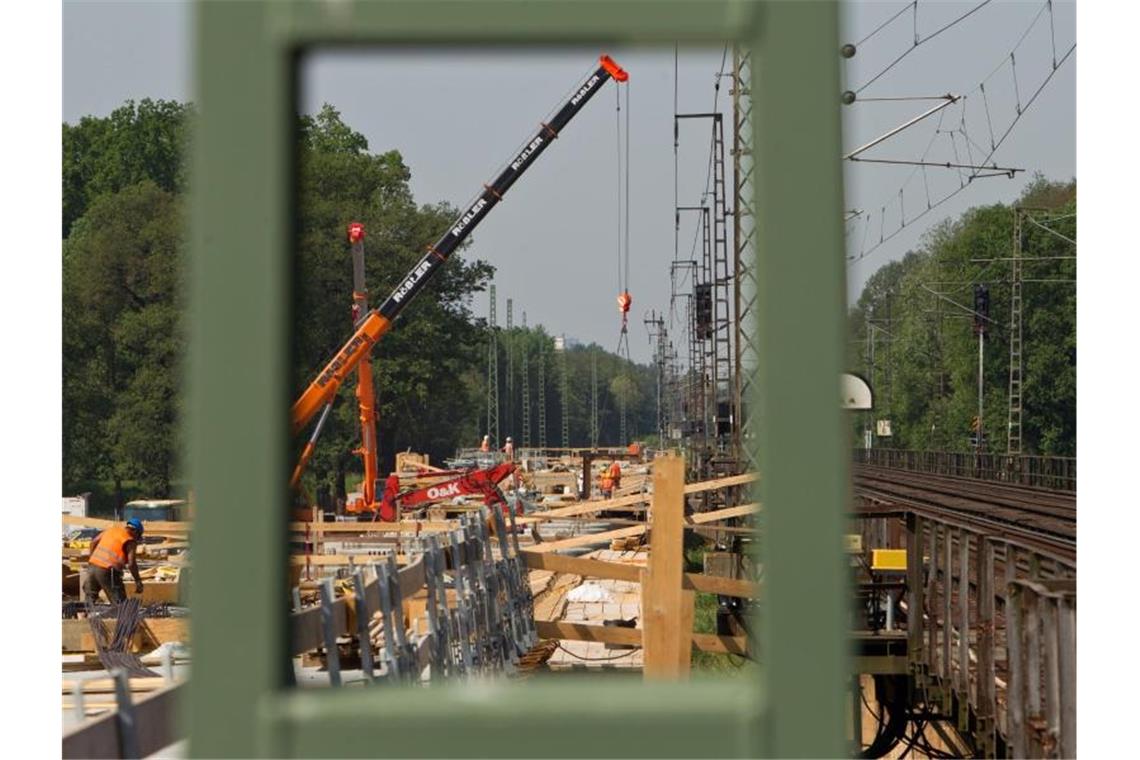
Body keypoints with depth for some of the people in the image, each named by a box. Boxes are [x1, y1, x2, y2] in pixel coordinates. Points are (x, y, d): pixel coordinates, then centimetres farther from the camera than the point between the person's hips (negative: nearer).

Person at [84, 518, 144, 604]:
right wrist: (138, 581, -1)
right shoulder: (130, 541, -1)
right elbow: (131, 563, -10)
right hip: (107, 571, -6)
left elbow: (94, 542, 19)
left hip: (92, 565, 6)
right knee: (120, 603, -1)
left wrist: (91, 559, 30)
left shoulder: (113, 528, 16)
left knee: (90, 599, 22)